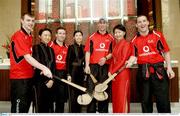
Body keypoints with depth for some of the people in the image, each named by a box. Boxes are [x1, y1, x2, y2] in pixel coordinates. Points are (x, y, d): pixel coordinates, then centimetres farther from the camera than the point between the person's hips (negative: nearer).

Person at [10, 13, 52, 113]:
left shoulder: (30, 37, 13)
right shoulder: (18, 36, -15)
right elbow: (27, 57, -25)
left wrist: (38, 69, 2)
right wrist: (43, 68, -32)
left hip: (28, 76, 9)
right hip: (19, 77, -8)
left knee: (27, 104, 16)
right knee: (19, 106, -1)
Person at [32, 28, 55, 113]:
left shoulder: (51, 49, 15)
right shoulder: (36, 48, -3)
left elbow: (53, 65, 11)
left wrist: (52, 79, -3)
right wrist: (45, 80, -11)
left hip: (50, 80, 6)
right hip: (40, 80, -6)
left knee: (49, 103, 10)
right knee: (40, 104, -1)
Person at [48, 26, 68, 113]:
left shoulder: (66, 48, 12)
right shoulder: (51, 45, -4)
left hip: (63, 74, 5)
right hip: (52, 72, -4)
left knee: (62, 95, 12)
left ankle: (60, 111, 26)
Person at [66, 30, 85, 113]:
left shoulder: (84, 47, 10)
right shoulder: (71, 47, -4)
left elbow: (85, 60, 14)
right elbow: (68, 61, -7)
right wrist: (68, 74, -14)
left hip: (81, 71, 5)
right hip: (73, 71, -5)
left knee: (80, 92, 10)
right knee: (73, 92, 0)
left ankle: (79, 110, 23)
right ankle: (73, 111, 12)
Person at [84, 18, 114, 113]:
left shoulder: (111, 38, 10)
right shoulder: (92, 37, 7)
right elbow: (88, 52, 2)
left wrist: (106, 58, -10)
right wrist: (87, 65, -7)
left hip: (105, 66, 1)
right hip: (93, 66, -1)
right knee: (91, 88, -1)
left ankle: (103, 110, 20)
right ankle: (91, 110, 11)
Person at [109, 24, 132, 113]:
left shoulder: (126, 44, -6)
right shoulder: (115, 44, 16)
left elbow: (123, 60, -13)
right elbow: (113, 59, 12)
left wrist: (113, 72, -11)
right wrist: (110, 71, -1)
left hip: (122, 72, -7)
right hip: (114, 73, 7)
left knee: (122, 96, -3)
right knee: (115, 96, 11)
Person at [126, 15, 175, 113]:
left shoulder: (157, 35, 3)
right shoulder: (135, 40, 8)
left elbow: (166, 52, 3)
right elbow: (134, 55, 5)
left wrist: (169, 68, -2)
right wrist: (129, 62, -16)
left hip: (158, 69, -2)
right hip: (142, 71, 2)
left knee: (163, 98, 1)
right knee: (145, 98, 13)